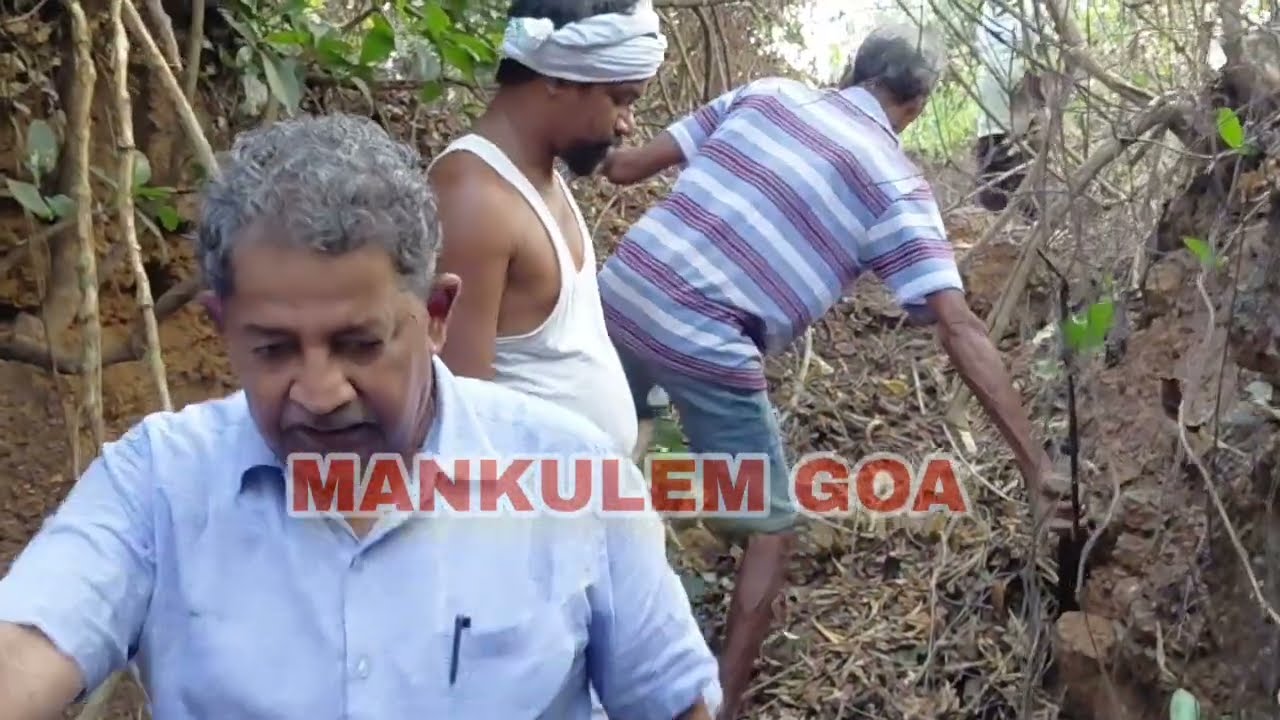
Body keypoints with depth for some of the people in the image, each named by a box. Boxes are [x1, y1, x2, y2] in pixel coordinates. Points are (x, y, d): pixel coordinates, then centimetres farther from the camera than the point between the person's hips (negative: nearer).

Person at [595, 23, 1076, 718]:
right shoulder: (896, 185, 0)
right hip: (708, 348, -5)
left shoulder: (767, 92, 11)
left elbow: (625, 166, 11)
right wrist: (1032, 459, -7)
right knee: (770, 531, 16)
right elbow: (960, 329, -8)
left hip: (621, 293, 5)